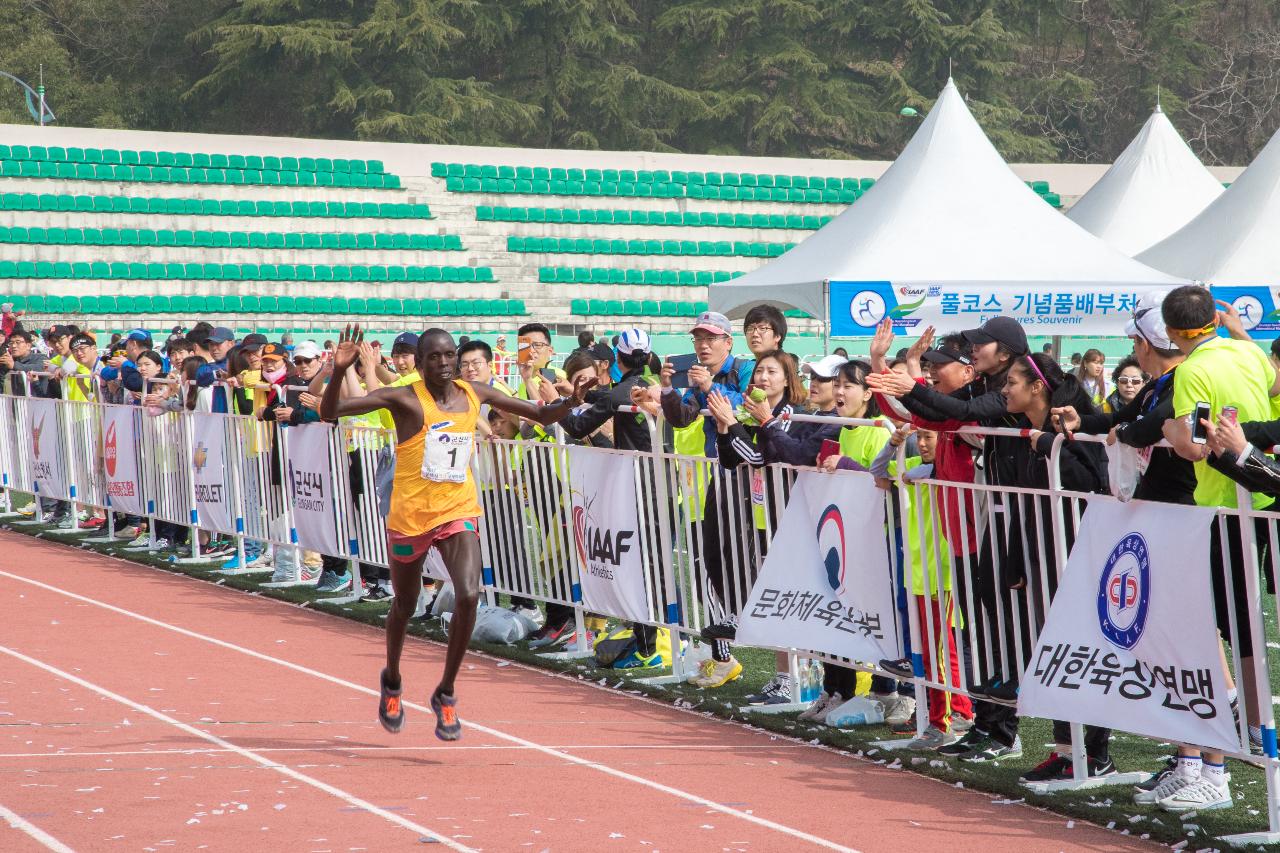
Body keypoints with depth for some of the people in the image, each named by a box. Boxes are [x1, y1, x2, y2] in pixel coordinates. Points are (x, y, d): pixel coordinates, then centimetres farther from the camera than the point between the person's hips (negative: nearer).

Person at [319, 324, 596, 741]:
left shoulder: (475, 394, 1)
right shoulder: (404, 398, -11)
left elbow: (542, 416, 11)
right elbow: (329, 412, -17)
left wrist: (570, 402, -9)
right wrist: (339, 372, -34)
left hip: (459, 511, 2)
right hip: (410, 514, -2)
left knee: (469, 595, -20)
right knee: (404, 604, 16)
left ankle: (446, 693, -3)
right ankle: (392, 681, 46)